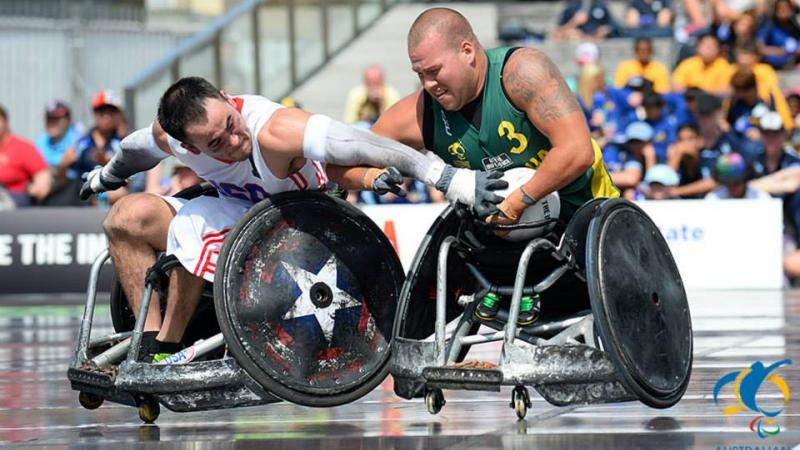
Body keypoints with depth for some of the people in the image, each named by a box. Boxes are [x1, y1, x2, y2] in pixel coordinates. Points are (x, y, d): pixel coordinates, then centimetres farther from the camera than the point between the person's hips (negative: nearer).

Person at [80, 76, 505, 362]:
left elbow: (358, 146, -50)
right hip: (239, 208, 6)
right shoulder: (167, 136, -20)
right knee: (127, 219, -10)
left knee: (195, 228, -32)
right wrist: (108, 174, 30)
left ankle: (166, 349, -17)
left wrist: (447, 177, -59)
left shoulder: (274, 131, -39)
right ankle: (150, 338, -8)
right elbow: (136, 149, 7)